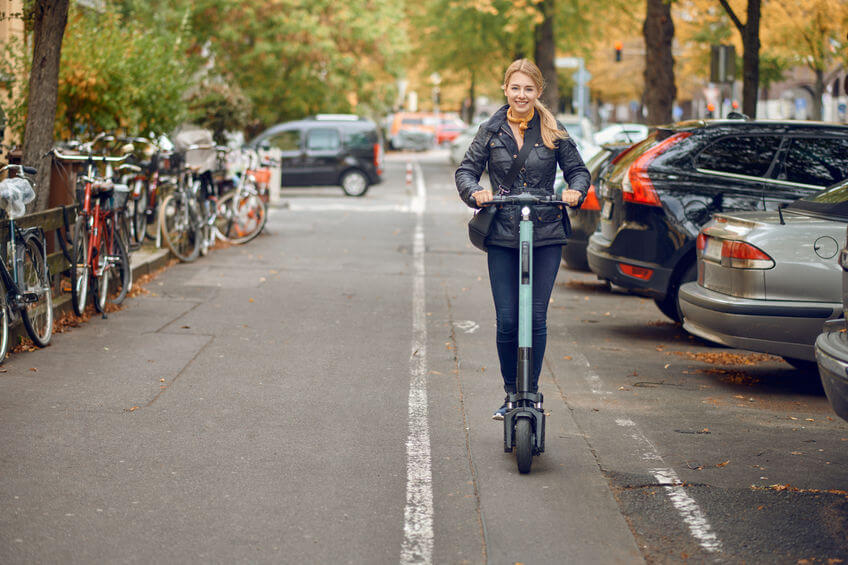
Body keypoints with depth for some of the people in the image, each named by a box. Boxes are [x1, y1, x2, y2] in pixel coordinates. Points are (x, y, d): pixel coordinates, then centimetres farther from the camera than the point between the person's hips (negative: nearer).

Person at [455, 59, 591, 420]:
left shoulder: (554, 132, 4)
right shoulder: (491, 131, 6)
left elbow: (578, 170, 8)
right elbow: (466, 170, 5)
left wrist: (576, 191, -13)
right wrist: (475, 192, -16)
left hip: (546, 237, 0)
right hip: (502, 239, 0)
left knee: (536, 319, 0)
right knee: (507, 322, -1)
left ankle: (531, 392, 13)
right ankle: (511, 393, 16)